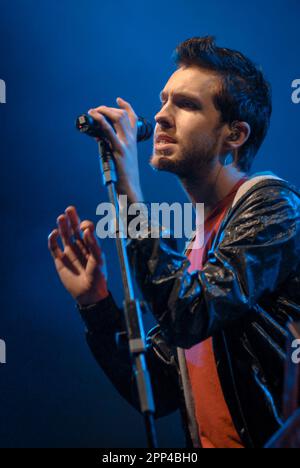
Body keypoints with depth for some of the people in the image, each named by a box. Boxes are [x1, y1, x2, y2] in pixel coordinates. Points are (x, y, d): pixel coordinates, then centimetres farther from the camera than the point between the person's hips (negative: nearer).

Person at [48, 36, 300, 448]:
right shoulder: (195, 244, 12)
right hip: (211, 444, 6)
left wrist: (131, 197, -17)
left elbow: (192, 317, -21)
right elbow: (159, 392, 10)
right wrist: (95, 305, 0)